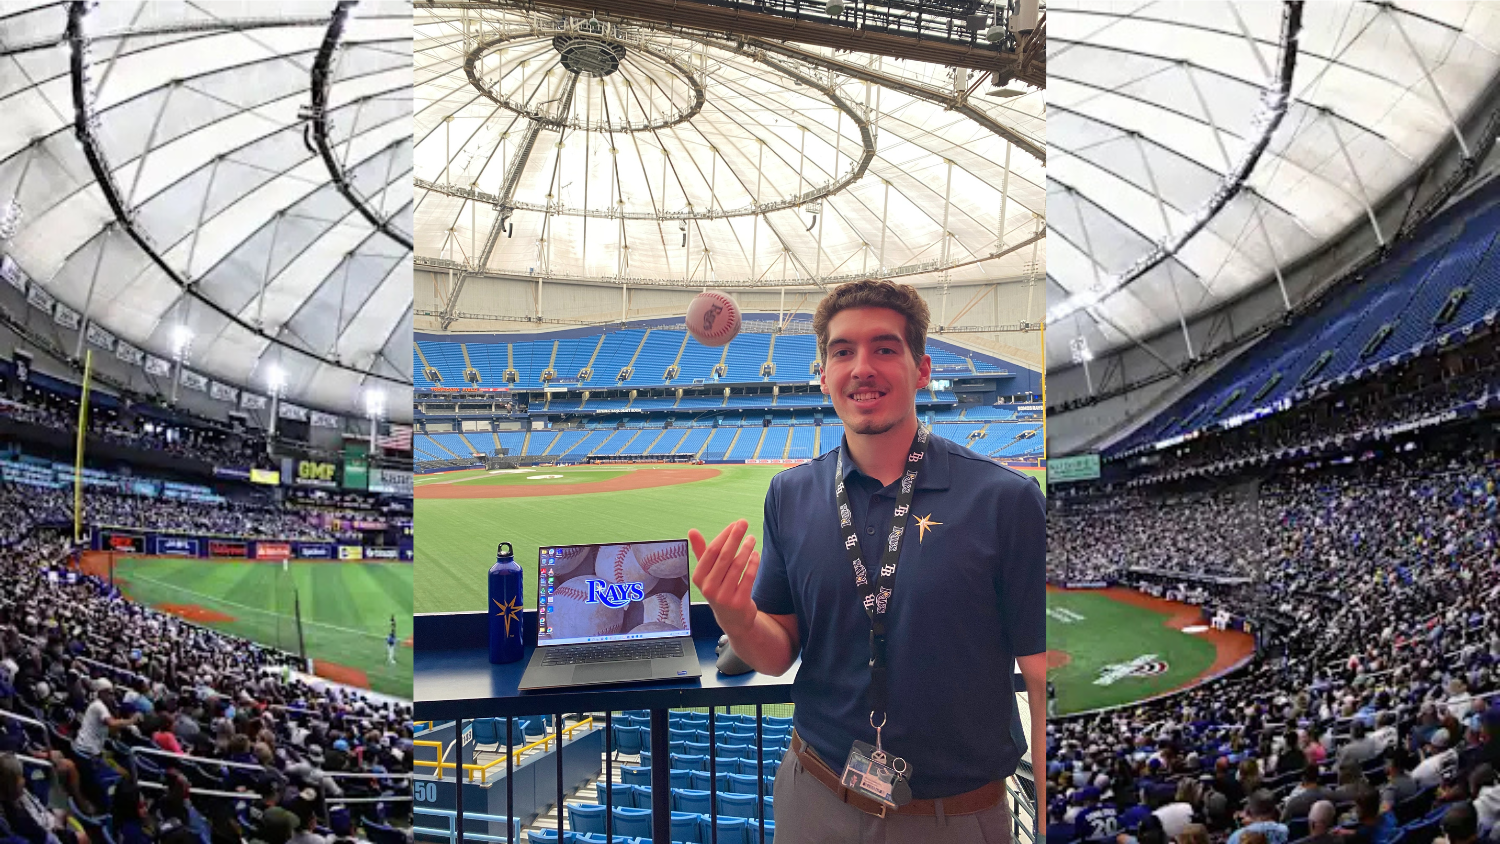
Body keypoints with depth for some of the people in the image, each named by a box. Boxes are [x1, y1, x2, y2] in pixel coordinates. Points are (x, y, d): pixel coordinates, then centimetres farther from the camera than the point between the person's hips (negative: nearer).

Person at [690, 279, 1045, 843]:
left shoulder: (1005, 500, -15)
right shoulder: (790, 495, -4)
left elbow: (1041, 677, -11)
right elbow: (778, 655, 2)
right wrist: (736, 618, -18)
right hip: (815, 799, 3)